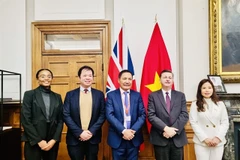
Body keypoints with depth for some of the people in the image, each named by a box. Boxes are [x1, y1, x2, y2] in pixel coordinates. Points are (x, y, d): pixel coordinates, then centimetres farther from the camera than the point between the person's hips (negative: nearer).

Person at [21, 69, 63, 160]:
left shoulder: (57, 97, 9)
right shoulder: (29, 94, -1)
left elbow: (60, 120, 7)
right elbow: (25, 120, -7)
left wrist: (54, 140, -5)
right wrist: (39, 140, -11)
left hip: (52, 141, 3)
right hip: (33, 142, -3)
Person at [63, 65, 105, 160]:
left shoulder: (99, 94, 4)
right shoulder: (70, 94, 2)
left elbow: (102, 115, 0)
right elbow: (66, 116, -4)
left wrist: (91, 131, -11)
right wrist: (79, 133, -13)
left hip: (93, 138, 1)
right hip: (75, 138, 0)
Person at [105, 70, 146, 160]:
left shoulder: (137, 95, 4)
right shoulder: (111, 95, -2)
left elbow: (142, 115, -1)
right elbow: (109, 115, -11)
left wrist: (133, 131, -14)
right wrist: (123, 131, -19)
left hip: (134, 137, 2)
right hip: (117, 138, -1)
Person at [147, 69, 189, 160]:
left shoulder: (180, 95, 9)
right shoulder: (153, 96, 3)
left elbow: (185, 115, 0)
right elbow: (151, 116, -7)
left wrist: (174, 130, -13)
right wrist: (165, 129, -17)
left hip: (178, 138, 2)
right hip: (160, 138, -2)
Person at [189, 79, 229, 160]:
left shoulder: (220, 104, 8)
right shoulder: (195, 104, 0)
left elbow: (225, 123, 5)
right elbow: (193, 123, -5)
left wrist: (218, 137, -7)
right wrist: (205, 138, -12)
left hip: (218, 142, 2)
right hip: (201, 142, -2)